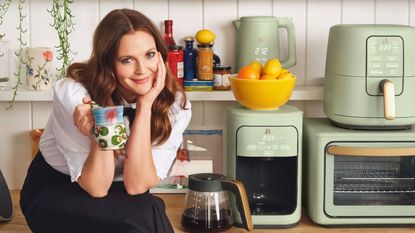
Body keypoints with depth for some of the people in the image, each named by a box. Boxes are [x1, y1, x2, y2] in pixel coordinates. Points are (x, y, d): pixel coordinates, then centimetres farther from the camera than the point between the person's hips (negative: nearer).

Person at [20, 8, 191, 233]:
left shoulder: (175, 104, -16)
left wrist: (145, 105, -29)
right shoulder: (73, 94, -24)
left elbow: (137, 185, -22)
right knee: (145, 214, -30)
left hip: (118, 197, 4)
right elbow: (96, 188, -20)